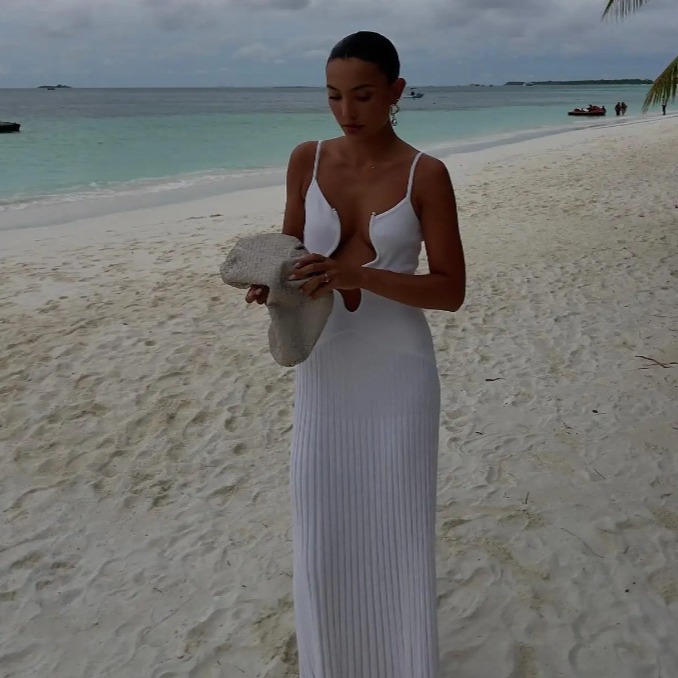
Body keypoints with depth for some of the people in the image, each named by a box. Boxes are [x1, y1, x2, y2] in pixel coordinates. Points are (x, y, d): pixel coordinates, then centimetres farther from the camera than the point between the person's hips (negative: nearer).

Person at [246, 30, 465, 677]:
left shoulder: (426, 175, -8)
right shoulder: (307, 160, 0)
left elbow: (451, 290, -10)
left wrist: (357, 273, -25)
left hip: (398, 374, -2)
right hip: (323, 370, 3)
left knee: (396, 528, 6)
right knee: (322, 530, 8)